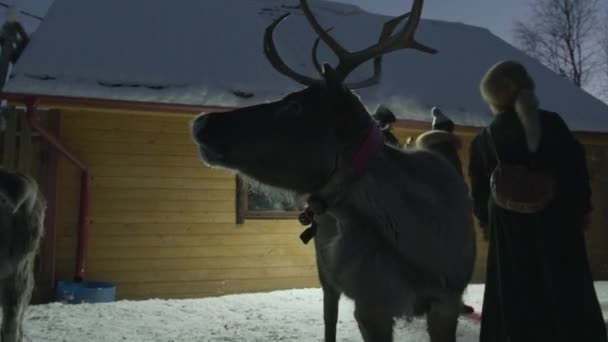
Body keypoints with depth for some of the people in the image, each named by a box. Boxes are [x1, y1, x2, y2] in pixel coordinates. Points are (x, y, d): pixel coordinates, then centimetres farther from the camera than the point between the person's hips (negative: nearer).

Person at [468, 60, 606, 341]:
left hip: (511, 229, -1)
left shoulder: (484, 141, -4)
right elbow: (577, 166, 0)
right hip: (559, 221, 1)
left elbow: (479, 191, 1)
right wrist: (581, 207, 11)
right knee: (568, 295, 12)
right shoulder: (552, 123, -2)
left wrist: (485, 221, 17)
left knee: (519, 303, 6)